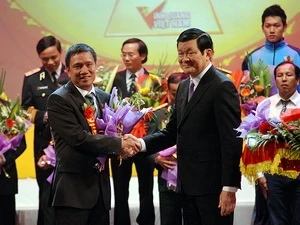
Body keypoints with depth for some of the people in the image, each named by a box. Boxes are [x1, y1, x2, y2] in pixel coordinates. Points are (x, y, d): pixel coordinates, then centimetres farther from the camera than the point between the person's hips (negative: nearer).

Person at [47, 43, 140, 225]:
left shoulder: (105, 98, 13)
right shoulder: (59, 99, -8)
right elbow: (78, 137, -18)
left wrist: (124, 146, -8)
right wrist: (119, 144, -16)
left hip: (101, 186, 7)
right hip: (73, 188, -6)